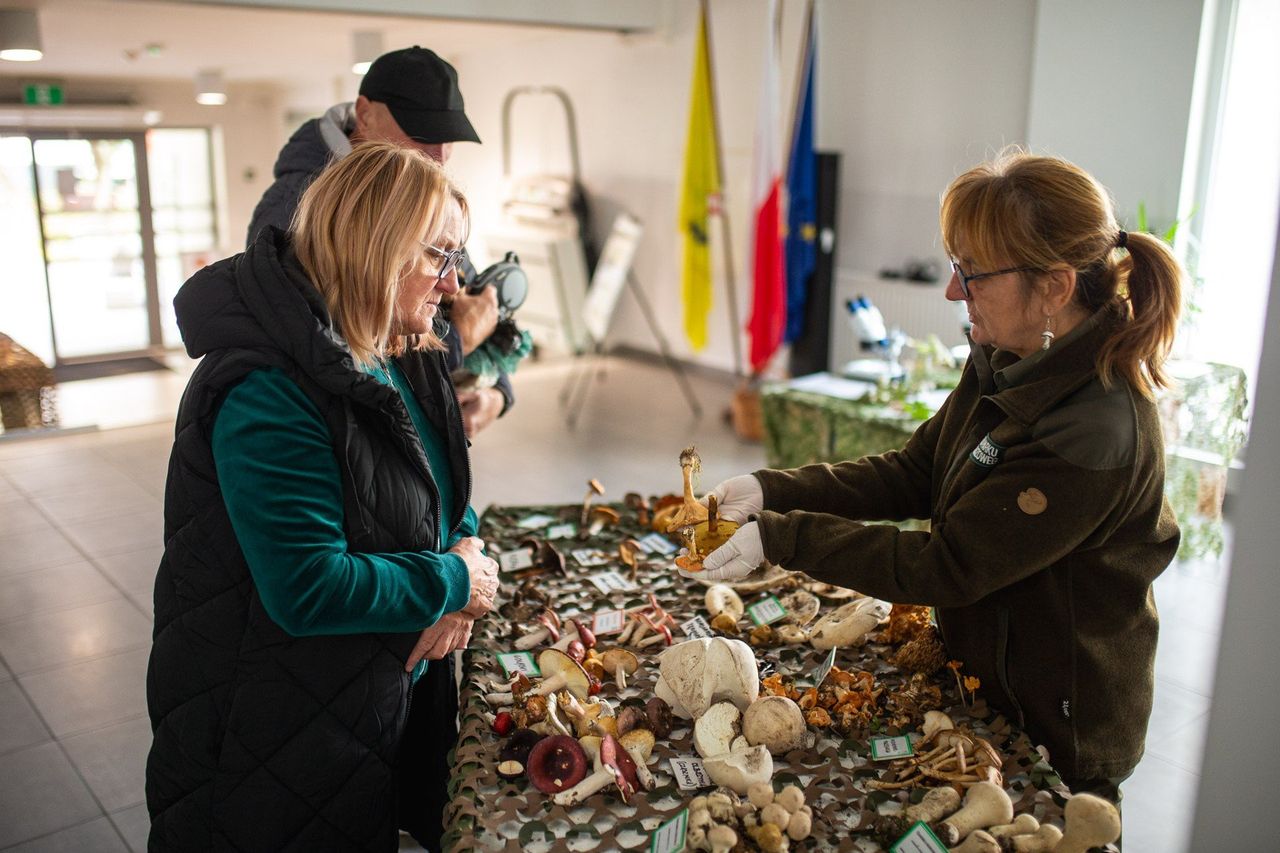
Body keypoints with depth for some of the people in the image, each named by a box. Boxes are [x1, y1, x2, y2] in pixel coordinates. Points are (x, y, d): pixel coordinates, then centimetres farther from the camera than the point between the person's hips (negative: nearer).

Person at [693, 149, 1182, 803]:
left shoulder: (1091, 435, -33)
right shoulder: (1008, 367, -5)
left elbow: (943, 568, -28)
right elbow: (913, 472, 0)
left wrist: (780, 537, -25)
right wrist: (772, 490, -10)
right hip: (982, 679, 8)